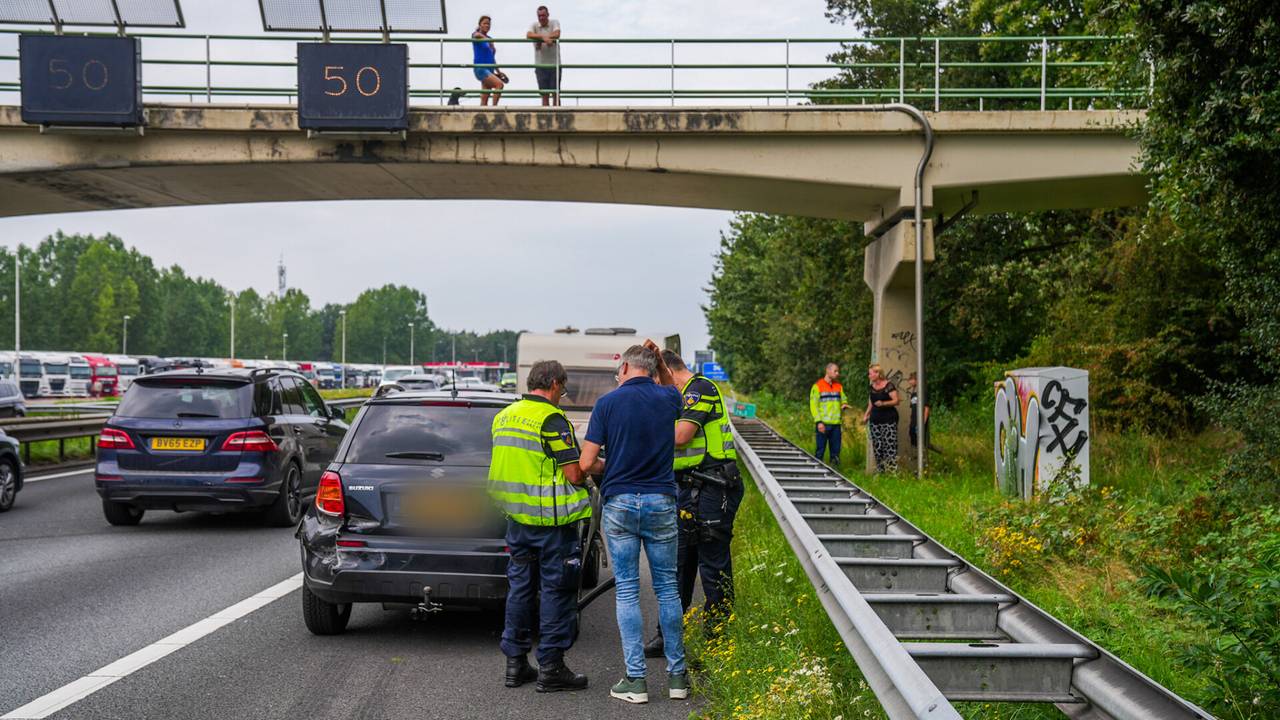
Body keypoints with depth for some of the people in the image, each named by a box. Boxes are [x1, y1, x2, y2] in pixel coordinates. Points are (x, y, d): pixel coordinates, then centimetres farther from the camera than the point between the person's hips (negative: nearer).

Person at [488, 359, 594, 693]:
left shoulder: (504, 416, 11)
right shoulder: (552, 419, -14)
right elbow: (574, 474, -17)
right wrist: (597, 466, 3)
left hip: (517, 517, 7)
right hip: (552, 521, -7)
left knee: (520, 586, 14)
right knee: (556, 589, 1)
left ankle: (515, 662, 19)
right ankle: (551, 668, 5)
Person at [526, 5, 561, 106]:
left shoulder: (555, 23, 3)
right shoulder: (534, 26, 5)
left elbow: (556, 34, -17)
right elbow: (528, 35, -16)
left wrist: (539, 39, -15)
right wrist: (544, 37, -27)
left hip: (555, 64, -1)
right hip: (540, 65, 1)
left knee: (555, 93, -1)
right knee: (545, 94, 2)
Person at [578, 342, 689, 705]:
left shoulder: (608, 403, -5)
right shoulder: (668, 399, 3)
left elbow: (586, 462, -5)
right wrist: (659, 359, 23)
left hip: (619, 502, -2)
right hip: (661, 502, 2)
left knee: (627, 591, 3)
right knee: (667, 588, 11)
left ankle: (635, 679, 3)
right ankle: (677, 675, 15)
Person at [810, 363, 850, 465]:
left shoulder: (839, 386, 14)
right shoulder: (817, 386, -2)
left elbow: (843, 399, 22)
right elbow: (813, 405, -5)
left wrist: (844, 404, -4)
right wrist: (818, 421, -14)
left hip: (836, 423, 5)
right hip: (823, 424, -5)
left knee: (835, 450, 7)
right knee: (820, 450, -2)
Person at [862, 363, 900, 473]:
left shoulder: (888, 385, -8)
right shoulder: (872, 387, 13)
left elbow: (896, 401, -11)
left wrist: (883, 403, -24)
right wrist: (866, 414, 10)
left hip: (888, 420, -6)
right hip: (875, 421, 6)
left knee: (890, 445, -11)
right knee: (877, 447, 4)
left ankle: (893, 470, -9)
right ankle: (880, 471, 11)